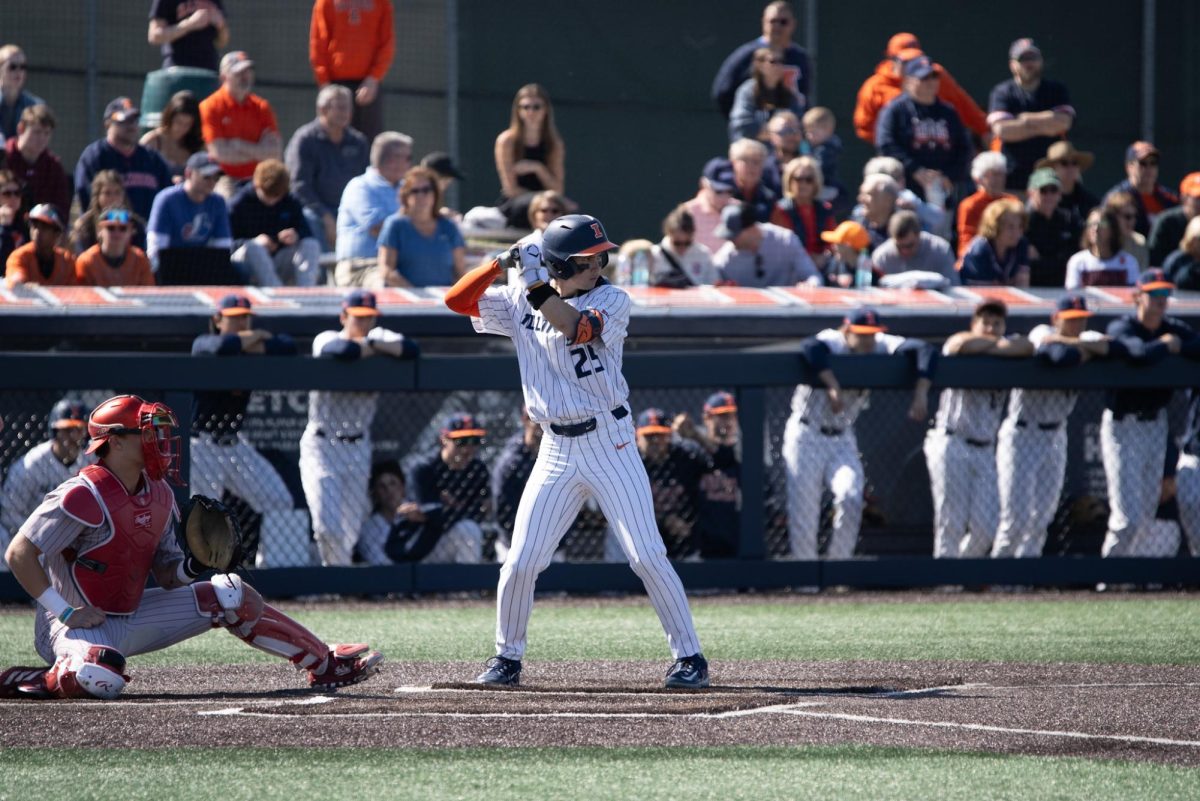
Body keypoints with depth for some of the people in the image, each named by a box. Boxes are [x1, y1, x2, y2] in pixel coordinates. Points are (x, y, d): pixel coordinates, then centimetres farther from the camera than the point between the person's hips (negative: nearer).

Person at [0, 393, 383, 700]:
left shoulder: (158, 494, 5)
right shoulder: (85, 495, -21)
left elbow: (167, 576, 11)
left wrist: (192, 566, -12)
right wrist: (65, 611, -25)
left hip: (131, 616, 8)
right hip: (79, 622, -8)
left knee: (229, 595, 4)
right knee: (103, 678, -42)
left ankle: (325, 664, 13)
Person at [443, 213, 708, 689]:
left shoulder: (612, 301, -4)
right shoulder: (519, 302, 5)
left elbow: (578, 327, -23)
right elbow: (457, 299, 1)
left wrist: (535, 281, -28)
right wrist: (505, 261, -10)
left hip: (609, 444, -3)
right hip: (556, 450, 3)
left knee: (647, 556, -7)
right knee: (520, 563, 0)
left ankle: (689, 656, 2)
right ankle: (507, 658, 19)